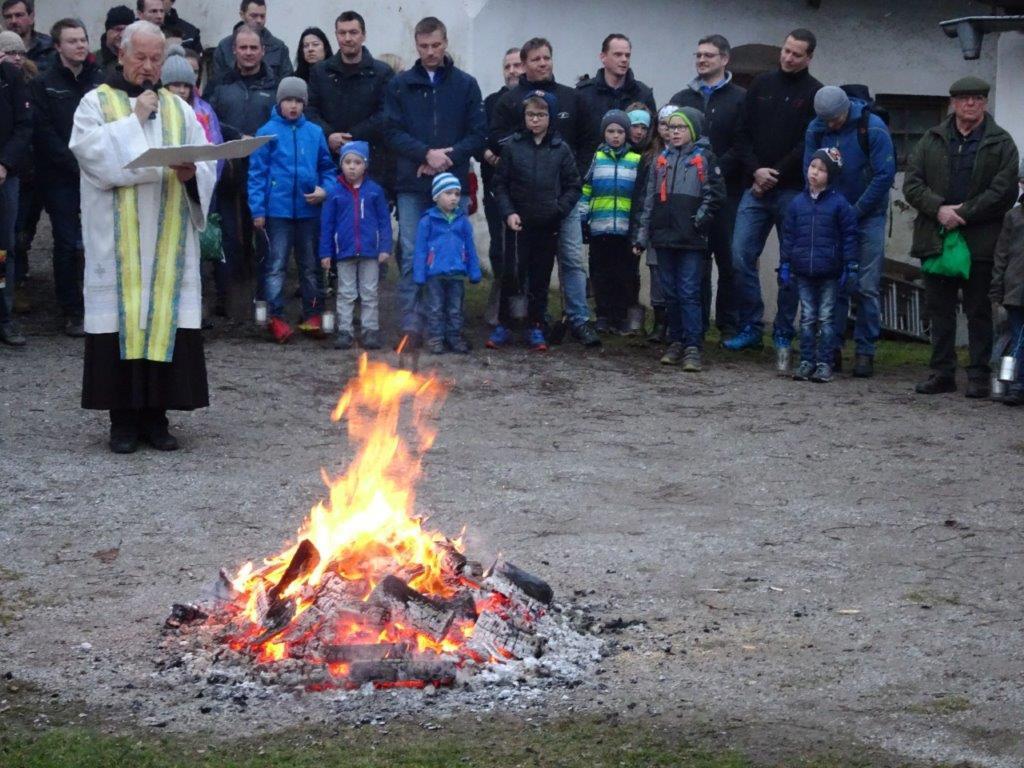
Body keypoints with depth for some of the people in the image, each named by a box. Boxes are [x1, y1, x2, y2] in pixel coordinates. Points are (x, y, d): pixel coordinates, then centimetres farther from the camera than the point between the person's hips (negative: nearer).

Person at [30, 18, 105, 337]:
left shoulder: (100, 80, 9)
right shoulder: (44, 84, 3)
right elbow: (45, 134, -5)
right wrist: (77, 166, -13)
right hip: (61, 179, -2)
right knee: (67, 245, 0)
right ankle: (72, 312, 7)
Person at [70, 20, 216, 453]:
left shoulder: (178, 109, 15)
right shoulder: (96, 103, 7)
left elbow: (208, 167, 9)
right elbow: (89, 150, -10)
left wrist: (191, 174, -13)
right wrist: (134, 120, -9)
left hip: (169, 238, 3)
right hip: (116, 237, -2)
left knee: (165, 315, -2)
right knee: (123, 316, -4)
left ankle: (156, 414, 5)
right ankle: (123, 418, 1)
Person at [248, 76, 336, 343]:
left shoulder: (314, 132, 3)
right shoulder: (268, 132, -5)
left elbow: (326, 167, 12)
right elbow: (257, 173, -5)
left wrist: (326, 189, -8)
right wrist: (257, 210, -9)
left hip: (309, 210, 3)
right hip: (278, 209, -3)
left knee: (310, 265, 12)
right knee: (276, 265, 0)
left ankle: (313, 316, 20)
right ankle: (275, 317, 3)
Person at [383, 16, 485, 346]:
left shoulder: (466, 85, 6)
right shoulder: (400, 85, 6)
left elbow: (478, 134, 2)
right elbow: (393, 132, -1)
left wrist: (447, 157, -12)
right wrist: (427, 153, -15)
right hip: (412, 185, 0)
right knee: (412, 256, -2)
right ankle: (411, 325, 1)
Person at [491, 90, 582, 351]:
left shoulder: (561, 149, 2)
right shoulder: (512, 146, 0)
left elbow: (573, 186, 6)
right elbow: (500, 184, 4)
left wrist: (560, 209, -8)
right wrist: (508, 212, -8)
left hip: (548, 225, 1)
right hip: (519, 223, -1)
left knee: (541, 278, 7)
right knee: (512, 274, -4)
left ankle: (536, 328, 16)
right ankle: (503, 325, 7)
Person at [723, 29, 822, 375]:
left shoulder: (815, 94, 0)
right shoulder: (761, 85, 11)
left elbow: (809, 146, -8)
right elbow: (743, 135, 8)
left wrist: (775, 175, -12)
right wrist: (755, 171, -7)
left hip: (793, 191, -3)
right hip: (756, 188, 3)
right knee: (741, 257, -3)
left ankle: (783, 337, 9)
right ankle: (750, 328, 7)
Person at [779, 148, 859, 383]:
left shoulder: (839, 203, -4)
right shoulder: (798, 203, 6)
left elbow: (849, 236, -3)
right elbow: (788, 235, 10)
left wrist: (850, 267, -6)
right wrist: (785, 264, 6)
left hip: (829, 273, -3)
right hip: (803, 272, 3)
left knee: (826, 319, 3)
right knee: (807, 318, 9)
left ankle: (824, 363, 7)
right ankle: (806, 361, 14)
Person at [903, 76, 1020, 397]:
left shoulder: (1001, 144, 1)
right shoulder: (932, 140, 10)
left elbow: (1004, 192, -7)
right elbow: (912, 182, 5)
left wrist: (962, 213, -13)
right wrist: (939, 209, -12)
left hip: (980, 242, -3)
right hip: (936, 239, 3)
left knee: (979, 311, 1)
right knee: (940, 310, 8)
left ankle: (979, 376, 6)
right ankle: (942, 372, 15)